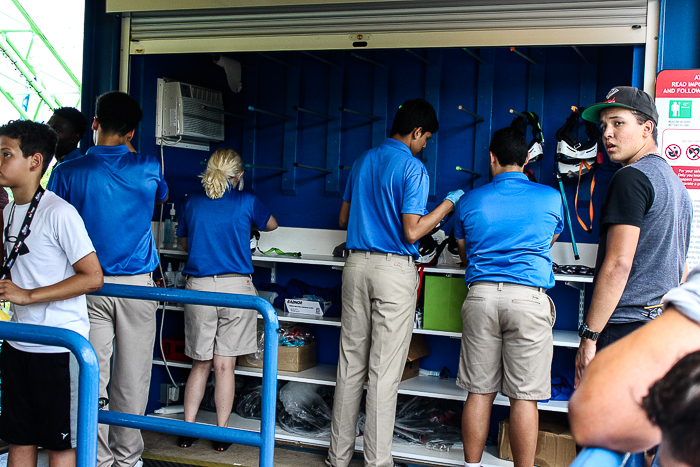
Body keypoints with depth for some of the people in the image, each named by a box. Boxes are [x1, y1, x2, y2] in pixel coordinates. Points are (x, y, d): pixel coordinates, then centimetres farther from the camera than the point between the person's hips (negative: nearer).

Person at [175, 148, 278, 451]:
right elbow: (271, 225, 20)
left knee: (200, 364, 13)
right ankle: (222, 434, 10)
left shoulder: (193, 202, 7)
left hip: (198, 286, 2)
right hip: (235, 286, -2)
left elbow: (184, 242, 19)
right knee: (224, 365, 3)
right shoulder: (246, 202, 0)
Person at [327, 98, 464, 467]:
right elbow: (412, 232, -13)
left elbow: (344, 219, 19)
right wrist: (449, 203, -2)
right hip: (394, 269, -6)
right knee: (384, 370, -1)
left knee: (350, 363, 10)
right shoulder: (413, 168, -9)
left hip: (357, 264, 6)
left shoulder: (363, 161, 13)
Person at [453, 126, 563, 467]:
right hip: (529, 298, -2)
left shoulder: (469, 201, 9)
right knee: (524, 396, 2)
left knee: (479, 391, 8)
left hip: (481, 295, 2)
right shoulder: (551, 199, 6)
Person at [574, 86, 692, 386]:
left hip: (625, 327, -9)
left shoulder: (632, 177, -11)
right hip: (666, 328, 10)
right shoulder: (676, 182, 19)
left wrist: (589, 335, -16)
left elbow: (618, 264, -18)